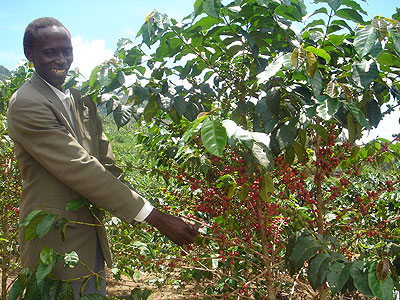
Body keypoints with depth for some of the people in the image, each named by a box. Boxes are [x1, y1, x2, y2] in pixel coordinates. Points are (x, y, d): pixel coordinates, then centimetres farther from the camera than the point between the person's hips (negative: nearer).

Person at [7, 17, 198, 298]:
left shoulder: (81, 100, 10)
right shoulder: (25, 104, -16)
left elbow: (106, 164, 10)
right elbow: (79, 169, -23)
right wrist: (155, 217, -24)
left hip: (92, 237, 8)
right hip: (56, 242, -7)